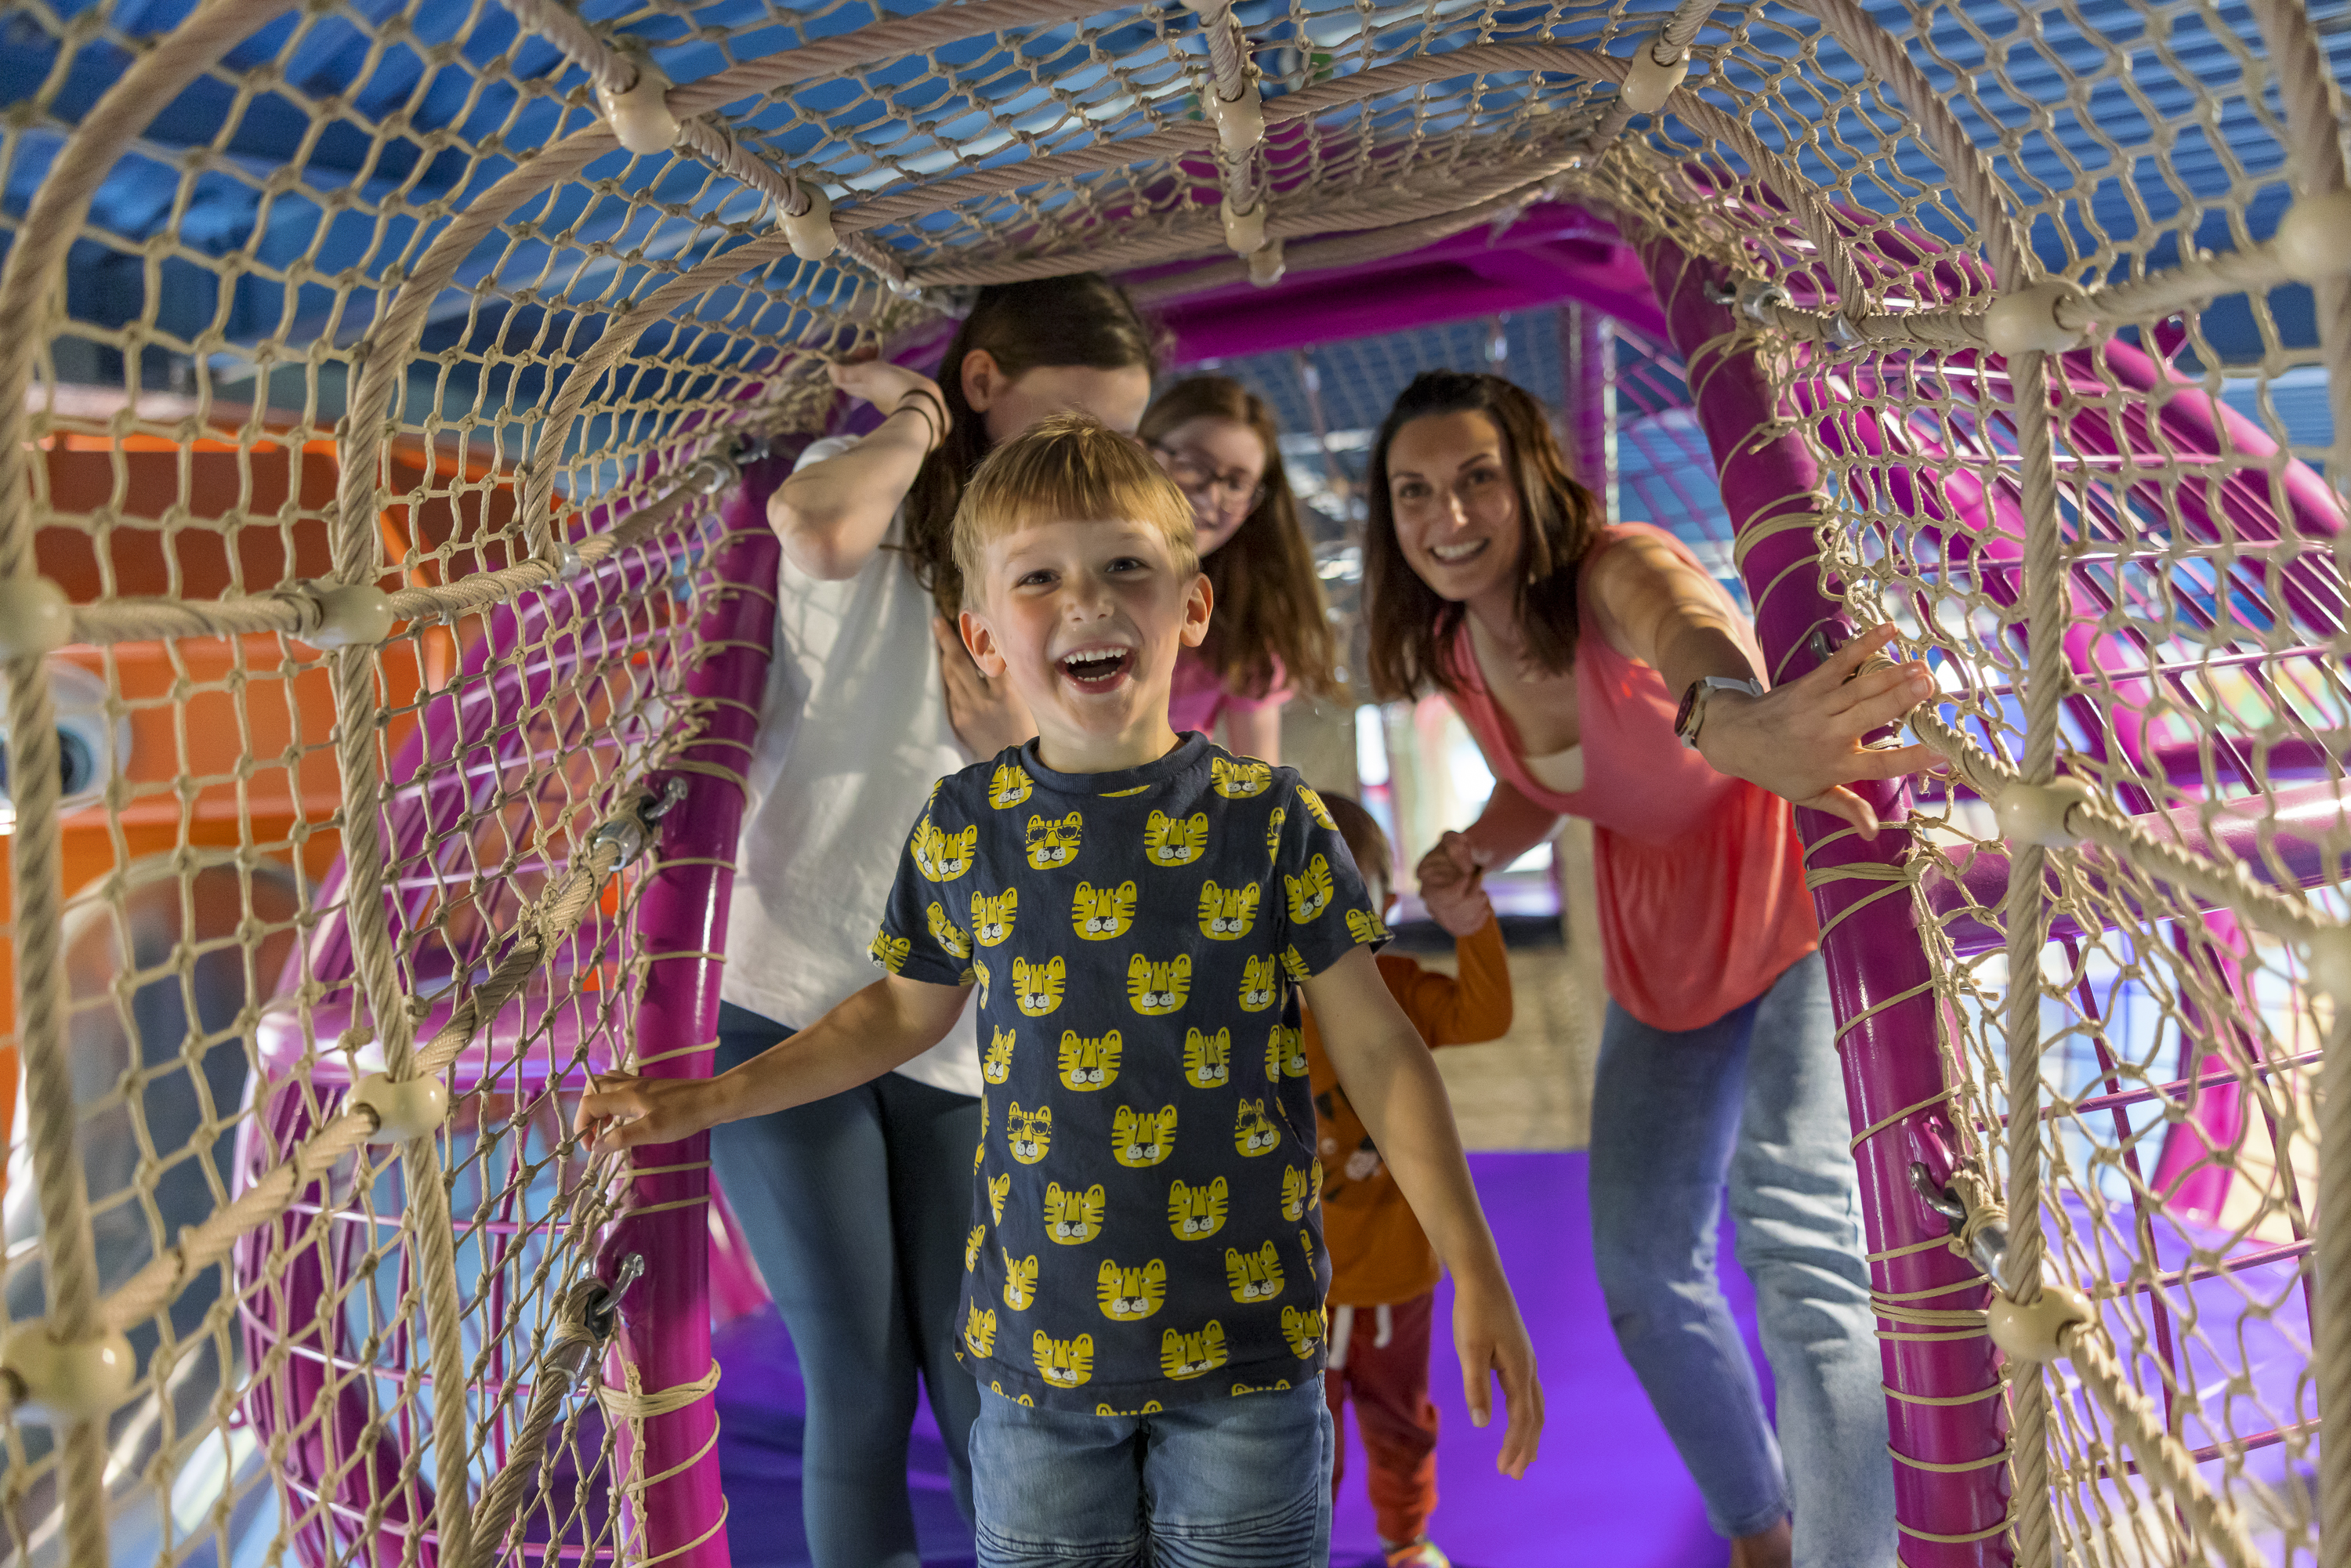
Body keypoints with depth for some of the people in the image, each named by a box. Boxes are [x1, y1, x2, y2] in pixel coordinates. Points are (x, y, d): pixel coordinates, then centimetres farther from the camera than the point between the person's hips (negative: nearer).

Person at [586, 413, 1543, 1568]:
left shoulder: (1269, 819, -11)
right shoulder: (963, 825, -4)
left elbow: (1375, 1048, -6)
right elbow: (905, 1011, 11)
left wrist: (1474, 1273, -9)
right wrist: (702, 1100, 9)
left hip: (1245, 1340, -2)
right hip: (1037, 1340, 2)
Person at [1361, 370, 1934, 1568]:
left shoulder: (1614, 570, -26)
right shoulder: (1454, 655, -5)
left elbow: (1688, 627, -51)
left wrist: (1723, 712, -76)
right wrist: (1476, 846, -13)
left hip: (1791, 919, -7)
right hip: (1662, 963, 7)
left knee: (1794, 1239, -23)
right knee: (1641, 1263, 12)